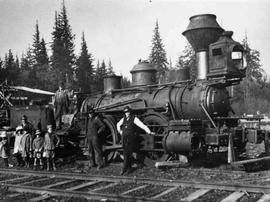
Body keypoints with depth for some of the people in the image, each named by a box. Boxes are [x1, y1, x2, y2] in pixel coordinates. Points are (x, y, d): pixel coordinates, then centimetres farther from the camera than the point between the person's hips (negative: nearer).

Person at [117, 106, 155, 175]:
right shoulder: (124, 119, 10)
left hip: (131, 138, -5)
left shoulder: (134, 119, -7)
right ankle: (129, 168, 18)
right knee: (125, 153, 6)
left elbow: (142, 125, -14)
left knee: (128, 154, -9)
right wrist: (120, 131, 18)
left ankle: (124, 169, -5)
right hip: (124, 138, 6)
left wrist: (149, 132, -22)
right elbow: (118, 124, 30)